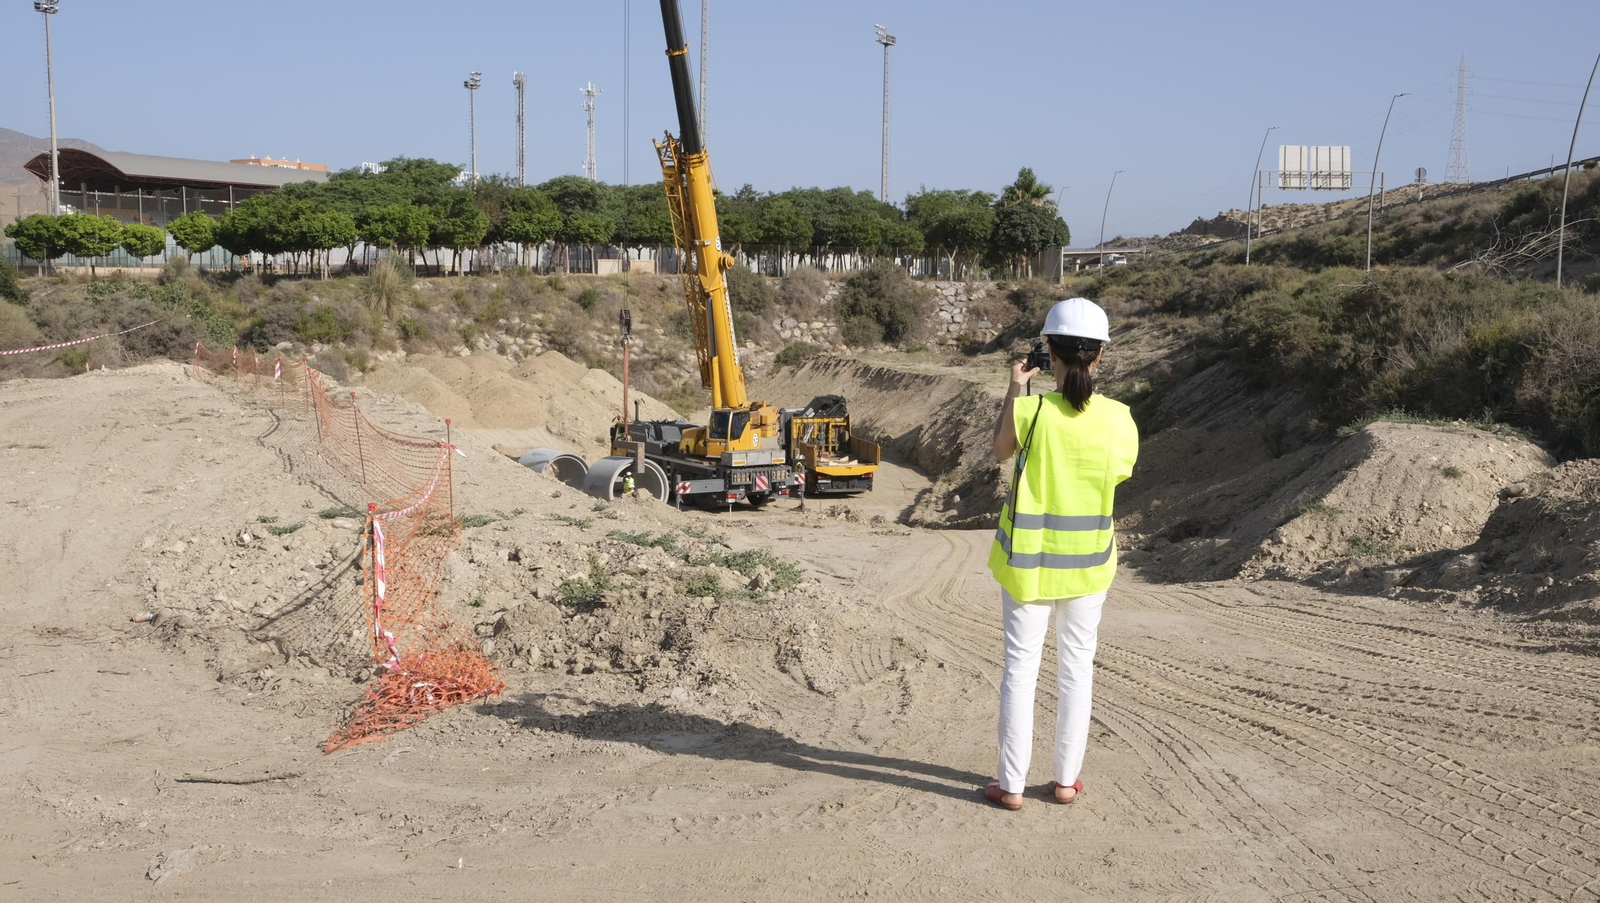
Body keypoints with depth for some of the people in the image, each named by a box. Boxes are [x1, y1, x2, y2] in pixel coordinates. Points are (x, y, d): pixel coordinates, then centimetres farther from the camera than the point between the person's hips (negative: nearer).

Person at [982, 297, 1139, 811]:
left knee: (1020, 666, 6)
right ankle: (1066, 778, 23)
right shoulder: (1118, 418, -10)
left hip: (1028, 561, -2)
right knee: (1077, 667, 14)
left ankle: (1011, 784, 12)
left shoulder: (1030, 411, -17)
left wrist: (1013, 392, 10)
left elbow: (1000, 451, 2)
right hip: (1088, 563, 2)